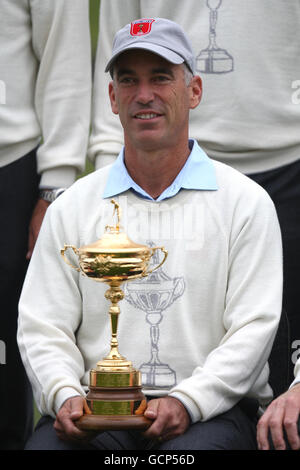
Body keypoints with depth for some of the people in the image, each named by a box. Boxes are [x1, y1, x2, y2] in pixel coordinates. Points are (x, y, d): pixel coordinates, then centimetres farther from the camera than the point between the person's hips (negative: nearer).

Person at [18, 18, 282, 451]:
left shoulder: (247, 201, 7)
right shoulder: (73, 206, 14)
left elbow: (253, 328, -1)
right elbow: (43, 327, 10)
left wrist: (185, 401, -16)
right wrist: (65, 395, -11)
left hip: (211, 409, -2)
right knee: (46, 445, -30)